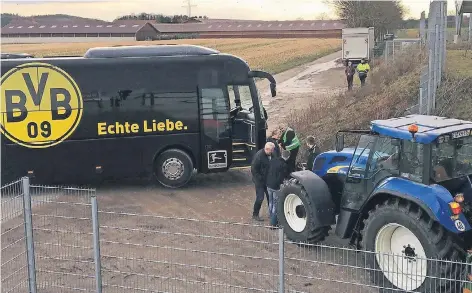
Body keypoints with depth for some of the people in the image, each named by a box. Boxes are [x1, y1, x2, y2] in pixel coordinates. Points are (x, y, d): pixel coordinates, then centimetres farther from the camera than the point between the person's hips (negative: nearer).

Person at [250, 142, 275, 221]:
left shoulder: (271, 155, 0)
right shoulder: (259, 155, -22)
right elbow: (254, 169, -20)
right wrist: (260, 179, -19)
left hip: (268, 180, 7)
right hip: (260, 181, -7)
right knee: (260, 198, -3)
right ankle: (255, 214, 13)